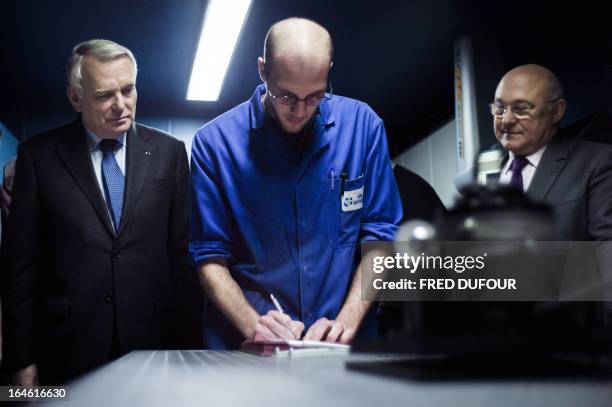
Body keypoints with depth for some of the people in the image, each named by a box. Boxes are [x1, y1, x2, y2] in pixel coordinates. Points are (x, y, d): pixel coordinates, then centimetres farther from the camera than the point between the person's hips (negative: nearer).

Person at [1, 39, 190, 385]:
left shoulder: (169, 152, 3)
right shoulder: (39, 155, -1)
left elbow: (181, 246, 5)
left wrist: (183, 336, 3)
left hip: (151, 343, 1)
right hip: (69, 350, -1)